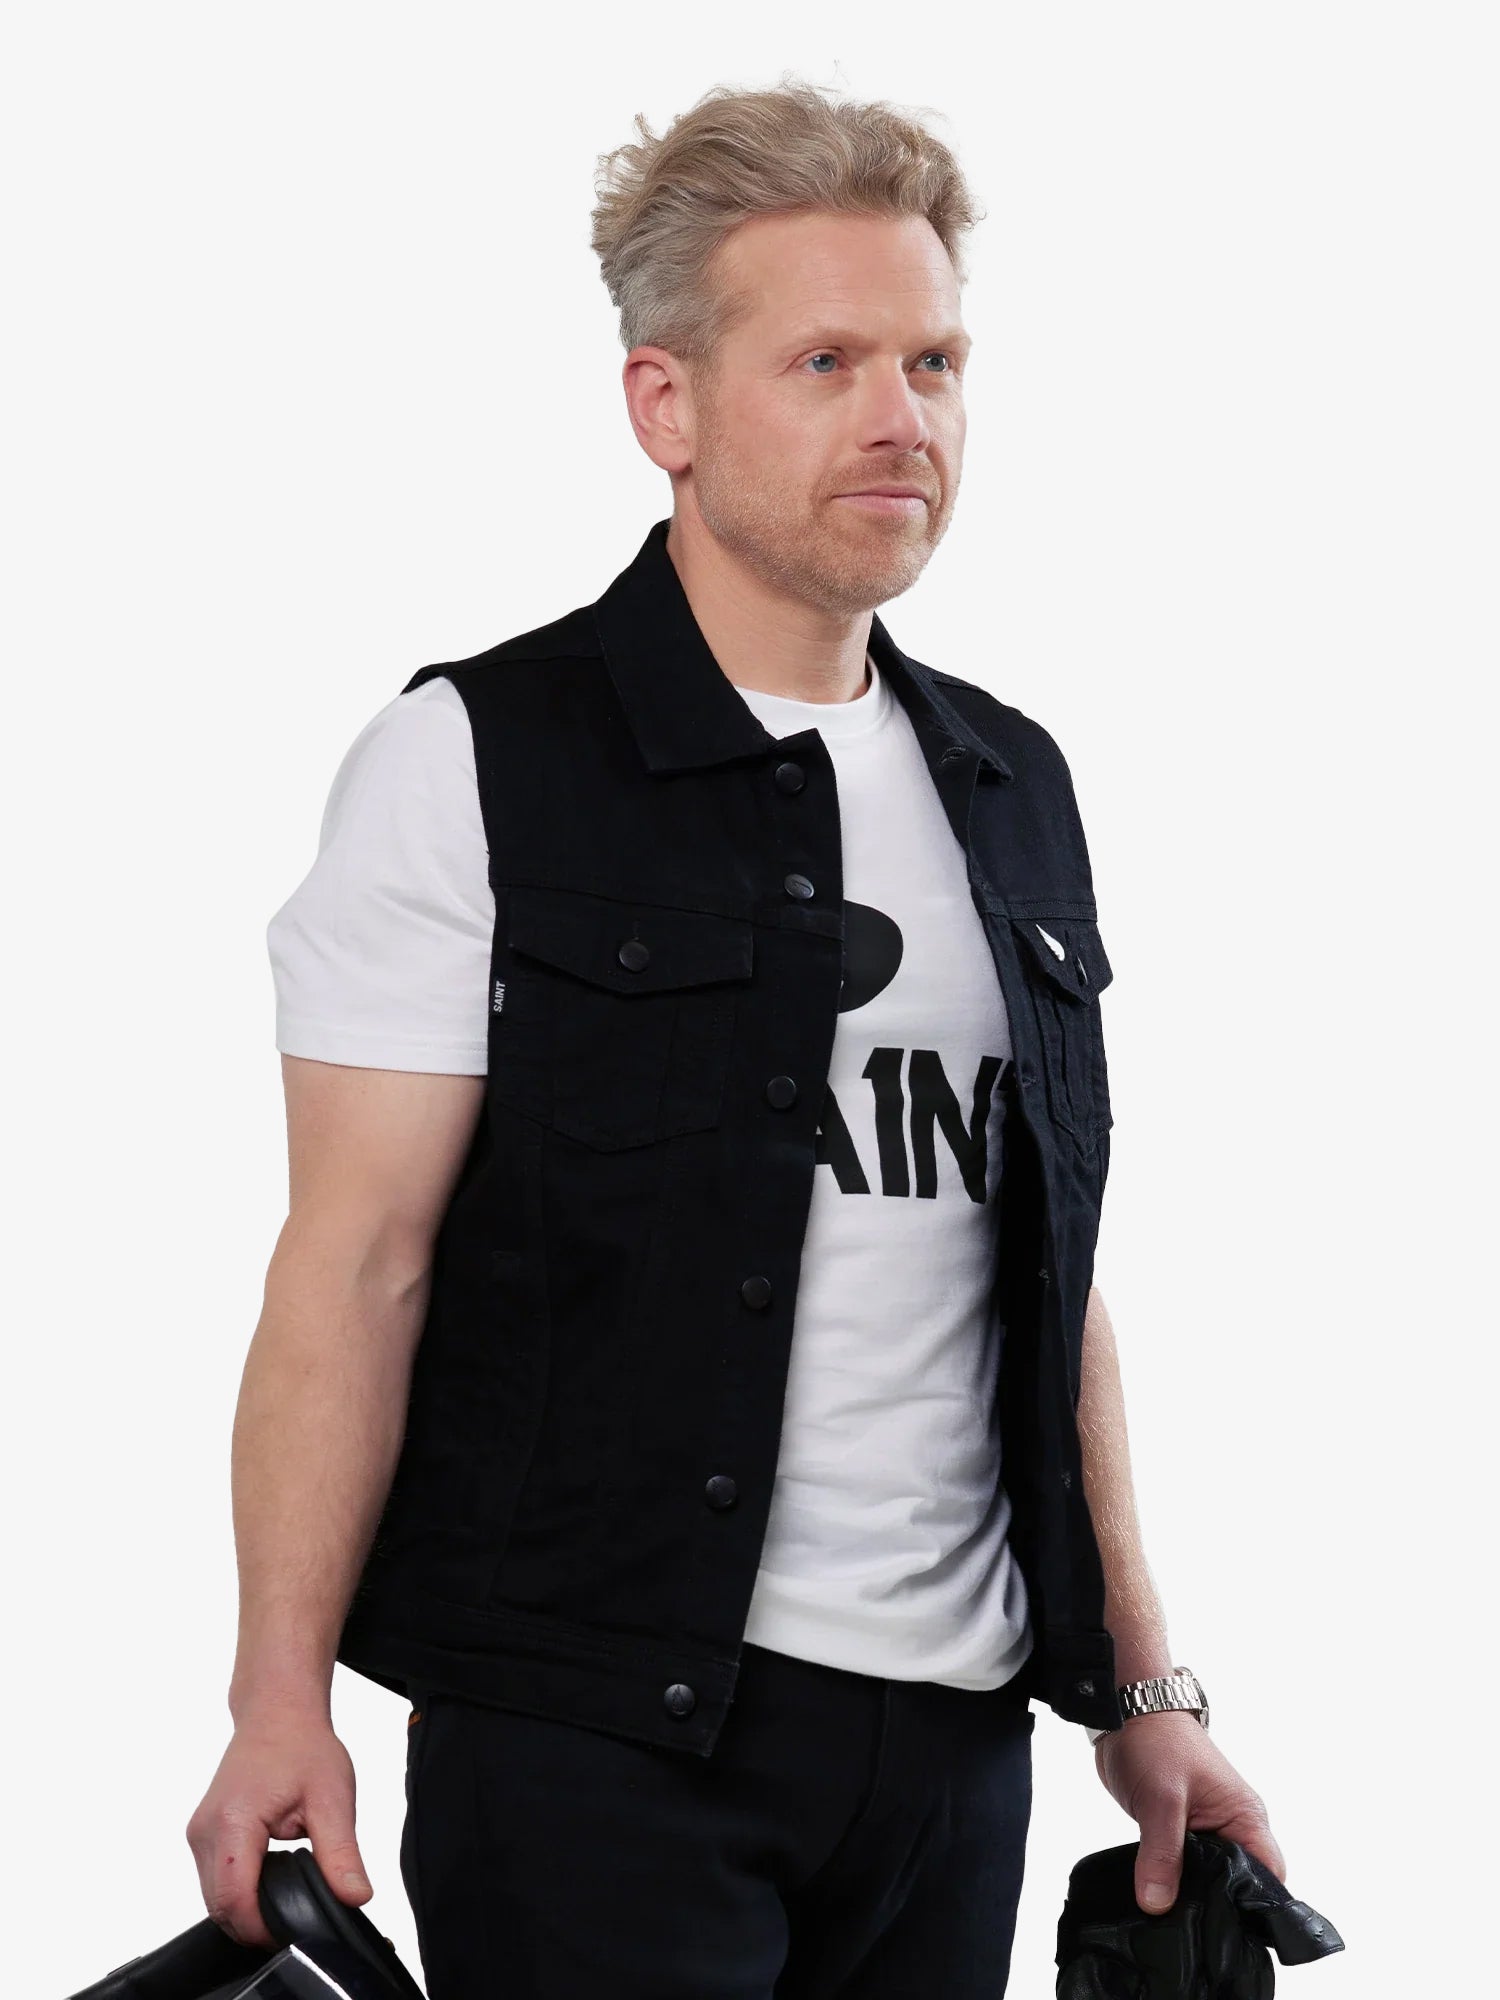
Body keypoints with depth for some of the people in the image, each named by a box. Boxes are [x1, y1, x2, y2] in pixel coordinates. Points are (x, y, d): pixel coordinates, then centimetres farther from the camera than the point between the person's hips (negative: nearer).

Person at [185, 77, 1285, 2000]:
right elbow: (354, 1269, -9)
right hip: (596, 1735, -5)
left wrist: (1139, 1688, 15)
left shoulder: (1013, 792, 13)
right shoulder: (473, 766, -5)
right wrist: (281, 1704, -17)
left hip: (956, 1739, 5)